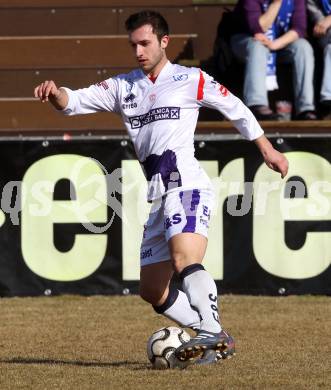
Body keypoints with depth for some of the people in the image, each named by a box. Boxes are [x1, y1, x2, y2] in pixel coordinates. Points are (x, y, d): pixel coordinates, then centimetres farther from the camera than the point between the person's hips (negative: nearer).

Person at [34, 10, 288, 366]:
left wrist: (266, 148, 17)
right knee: (152, 291, 7)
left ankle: (212, 333, -39)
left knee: (185, 258, -33)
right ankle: (216, 340, 14)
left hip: (187, 186, -7)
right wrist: (55, 93, -14)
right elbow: (74, 102, 9)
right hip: (158, 196, 7)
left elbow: (235, 108, 14)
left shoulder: (191, 80, 5)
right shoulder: (123, 87, 18)